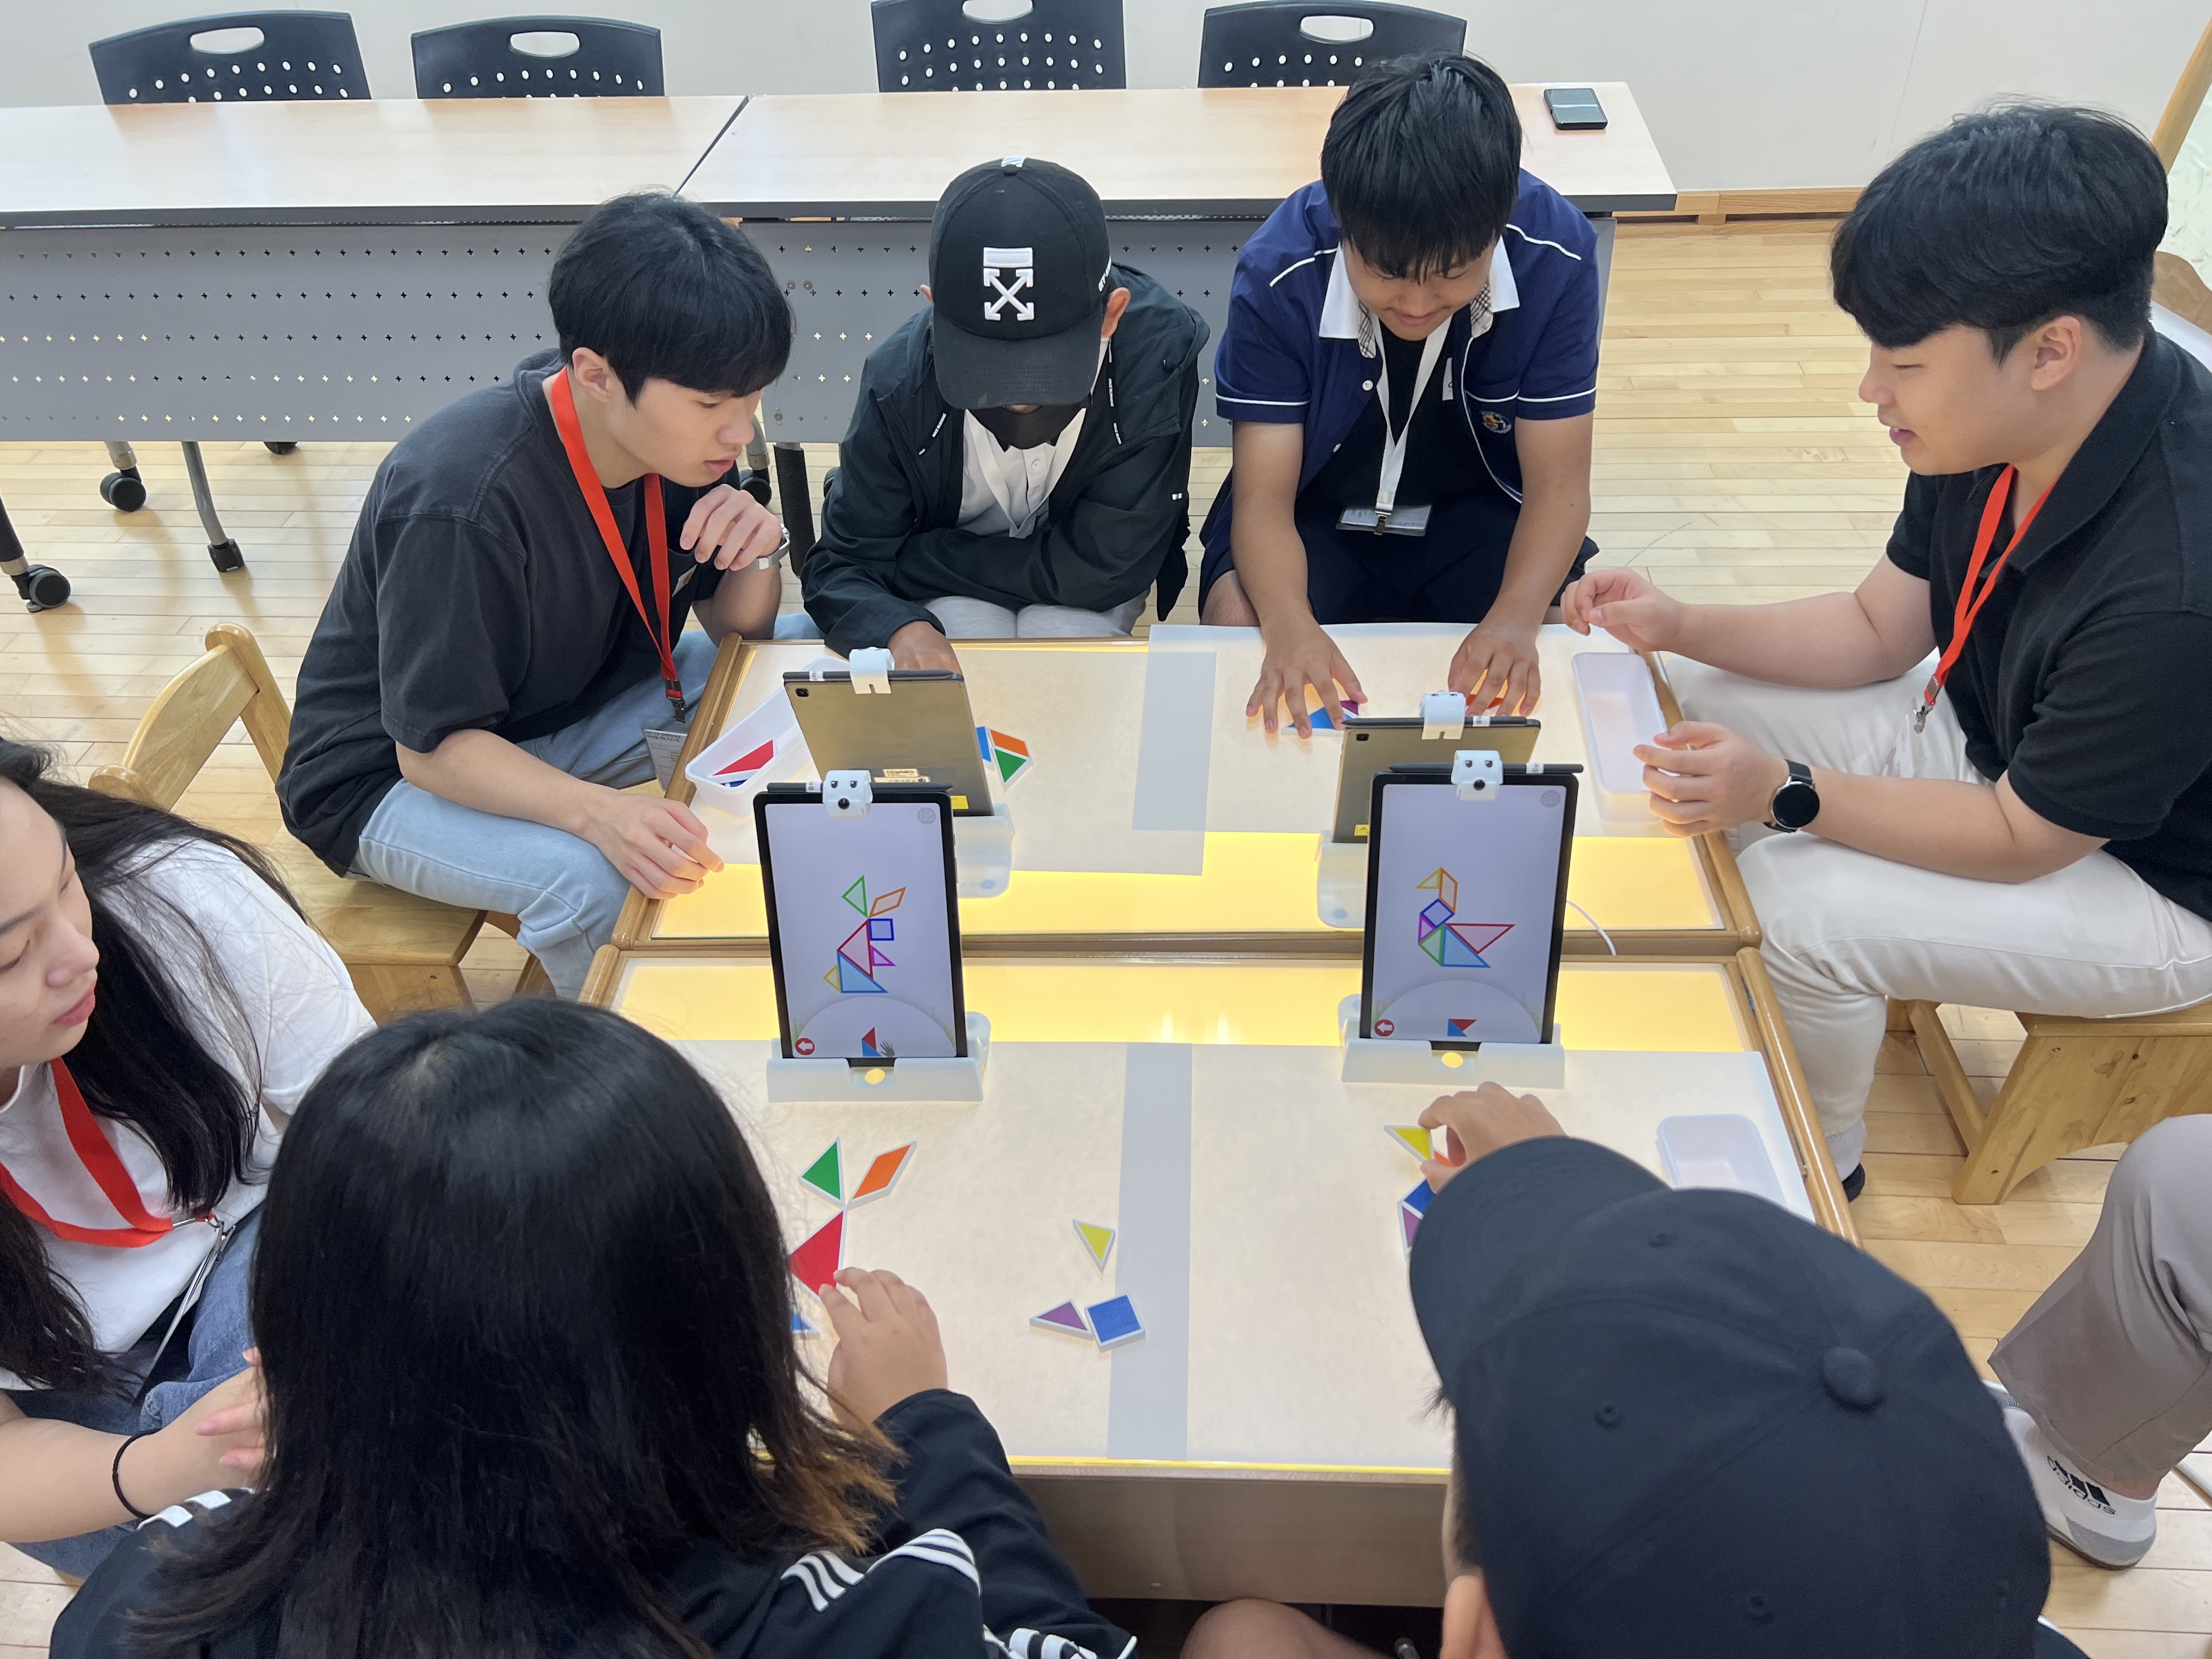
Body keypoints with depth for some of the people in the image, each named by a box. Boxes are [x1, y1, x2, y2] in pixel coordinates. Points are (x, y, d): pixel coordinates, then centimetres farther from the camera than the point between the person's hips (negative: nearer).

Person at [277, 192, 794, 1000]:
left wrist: (754, 558, -25)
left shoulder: (678, 435, -12)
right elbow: (433, 747, -28)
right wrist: (597, 812, -46)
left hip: (577, 708, 7)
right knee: (592, 879, -35)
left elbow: (736, 626, -1)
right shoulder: (464, 500, -34)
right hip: (395, 774, -7)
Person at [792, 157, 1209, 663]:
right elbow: (842, 564, -18)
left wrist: (907, 560, -22)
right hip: (953, 598, -2)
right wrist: (902, 628, -43)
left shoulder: (1158, 353, -31)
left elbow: (1101, 567, -28)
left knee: (1060, 650, -29)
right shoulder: (900, 379, -25)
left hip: (1083, 601, 2)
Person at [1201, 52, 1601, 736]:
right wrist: (1290, 625, -45)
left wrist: (1518, 615, -39)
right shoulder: (1280, 274, -25)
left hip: (1477, 515, 1)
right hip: (1316, 518, -1)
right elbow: (1264, 498, -23)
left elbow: (1557, 482, -18)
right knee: (1238, 626, -28)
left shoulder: (1554, 257, -23)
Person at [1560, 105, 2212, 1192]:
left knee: (1791, 905, -26)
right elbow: (1880, 629, -1)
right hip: (1988, 736, 8)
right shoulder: (1999, 431, -15)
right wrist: (1680, 628, -12)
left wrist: (1787, 795, -32)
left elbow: (2021, 841, -26)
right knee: (1685, 703, -2)